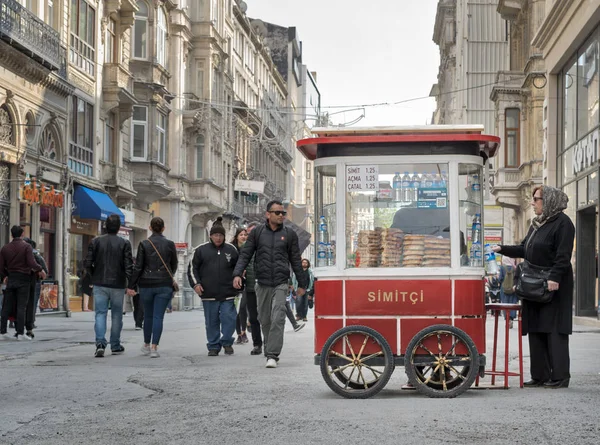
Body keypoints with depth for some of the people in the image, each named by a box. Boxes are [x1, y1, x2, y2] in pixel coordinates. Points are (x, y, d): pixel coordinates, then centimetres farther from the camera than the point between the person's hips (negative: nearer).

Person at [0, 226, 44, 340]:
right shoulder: (26, 247, -7)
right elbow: (31, 262, -17)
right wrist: (40, 270, -1)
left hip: (10, 279, 4)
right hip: (23, 279, -4)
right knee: (21, 306, -3)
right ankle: (20, 333, -7)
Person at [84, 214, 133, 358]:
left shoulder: (96, 241, -1)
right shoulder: (124, 243, -5)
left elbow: (87, 263, -4)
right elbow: (128, 265, -11)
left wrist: (95, 275, 13)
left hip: (100, 284, 1)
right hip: (118, 285, -1)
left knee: (100, 313, 3)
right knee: (116, 315, 11)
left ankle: (100, 343, -15)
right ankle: (115, 346, 18)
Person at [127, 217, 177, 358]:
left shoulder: (144, 244, -3)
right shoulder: (170, 244, 0)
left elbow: (138, 267, -5)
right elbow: (174, 265, 11)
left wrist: (131, 286, -1)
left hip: (146, 284, 1)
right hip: (164, 285, -1)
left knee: (148, 315, 16)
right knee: (158, 316, -2)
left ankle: (146, 345, 27)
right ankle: (154, 348, -10)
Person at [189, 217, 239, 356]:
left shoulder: (231, 250, 9)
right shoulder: (201, 250, 5)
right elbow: (192, 268, 8)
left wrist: (238, 285, 13)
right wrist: (195, 283, -4)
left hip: (227, 294, 0)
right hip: (209, 294, 0)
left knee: (229, 319, -5)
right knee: (211, 322, 5)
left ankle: (227, 342, 14)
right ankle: (213, 346, 14)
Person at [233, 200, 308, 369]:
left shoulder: (289, 234, 7)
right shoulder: (257, 233, 7)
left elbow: (296, 260, 11)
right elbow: (245, 254, 5)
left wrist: (302, 283, 12)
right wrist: (237, 274, -10)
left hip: (280, 283, -1)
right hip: (262, 283, 2)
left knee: (278, 319, -13)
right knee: (265, 320, 8)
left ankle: (272, 355, -15)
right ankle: (269, 351, 21)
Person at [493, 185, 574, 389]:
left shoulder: (562, 223, -9)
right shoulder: (537, 223, 17)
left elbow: (563, 255, -17)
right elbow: (524, 250, 22)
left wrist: (555, 277, -25)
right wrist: (502, 249, 14)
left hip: (554, 286, -9)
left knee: (554, 331, -6)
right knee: (536, 331, 9)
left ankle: (560, 377, -1)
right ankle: (540, 376, 15)